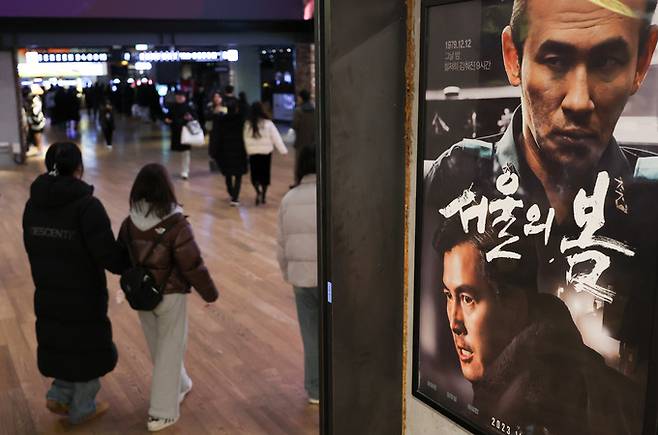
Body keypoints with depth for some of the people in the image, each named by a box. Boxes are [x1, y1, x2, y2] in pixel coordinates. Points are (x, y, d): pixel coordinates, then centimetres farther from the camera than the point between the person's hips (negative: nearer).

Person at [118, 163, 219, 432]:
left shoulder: (129, 223, -6)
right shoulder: (177, 225, -21)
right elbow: (193, 265, -17)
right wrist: (210, 293, -3)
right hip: (170, 296, -5)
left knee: (158, 346, 23)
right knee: (170, 349, 7)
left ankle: (180, 386, 44)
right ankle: (162, 412, 11)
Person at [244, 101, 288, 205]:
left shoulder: (247, 125, -7)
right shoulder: (268, 124, -10)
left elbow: (246, 140, -5)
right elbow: (276, 138, -7)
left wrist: (248, 152, 3)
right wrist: (283, 150, -1)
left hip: (253, 153, 0)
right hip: (266, 153, 0)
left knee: (255, 174, 9)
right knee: (265, 174, 13)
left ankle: (258, 191, -16)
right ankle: (263, 196, 19)